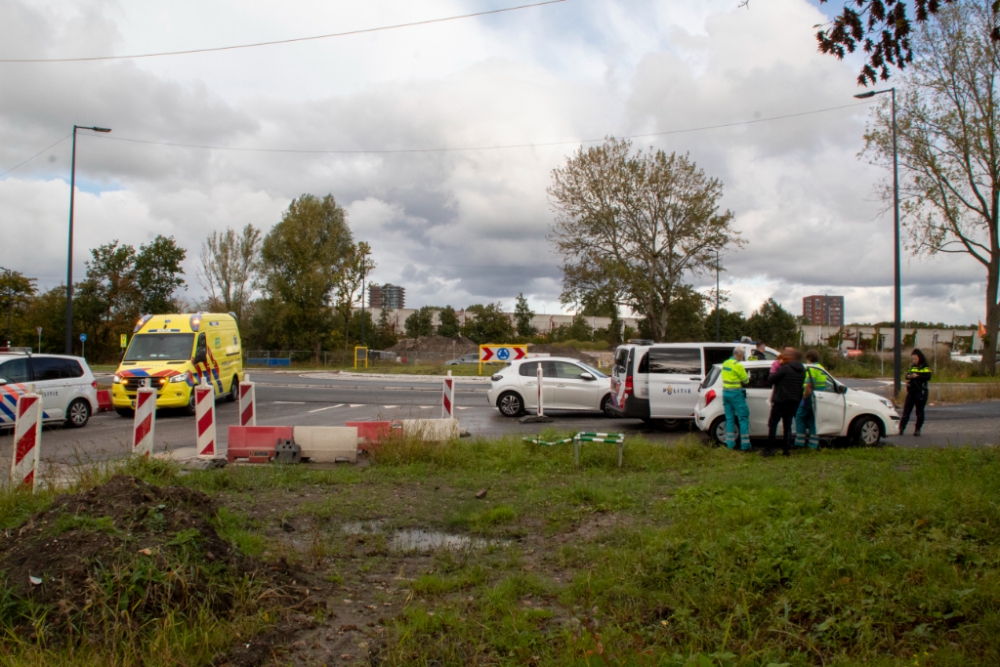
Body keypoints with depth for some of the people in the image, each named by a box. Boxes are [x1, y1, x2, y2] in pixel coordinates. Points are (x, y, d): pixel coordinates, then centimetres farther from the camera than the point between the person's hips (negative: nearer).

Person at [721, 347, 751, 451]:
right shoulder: (738, 365, -14)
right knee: (743, 418, -1)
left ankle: (730, 444, 12)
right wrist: (748, 378, 14)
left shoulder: (725, 363, 11)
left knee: (730, 418, 11)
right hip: (736, 393, -8)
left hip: (726, 392, 8)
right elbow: (745, 380, -7)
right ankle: (745, 445, -1)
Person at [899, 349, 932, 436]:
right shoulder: (912, 367, 17)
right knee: (906, 410, 0)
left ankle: (918, 429, 10)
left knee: (919, 411, 3)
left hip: (920, 392, -5)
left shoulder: (925, 367, -3)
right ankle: (901, 428, -2)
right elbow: (907, 374, 11)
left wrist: (917, 376, -23)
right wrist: (908, 376, -11)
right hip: (911, 391, 5)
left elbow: (928, 377, -16)